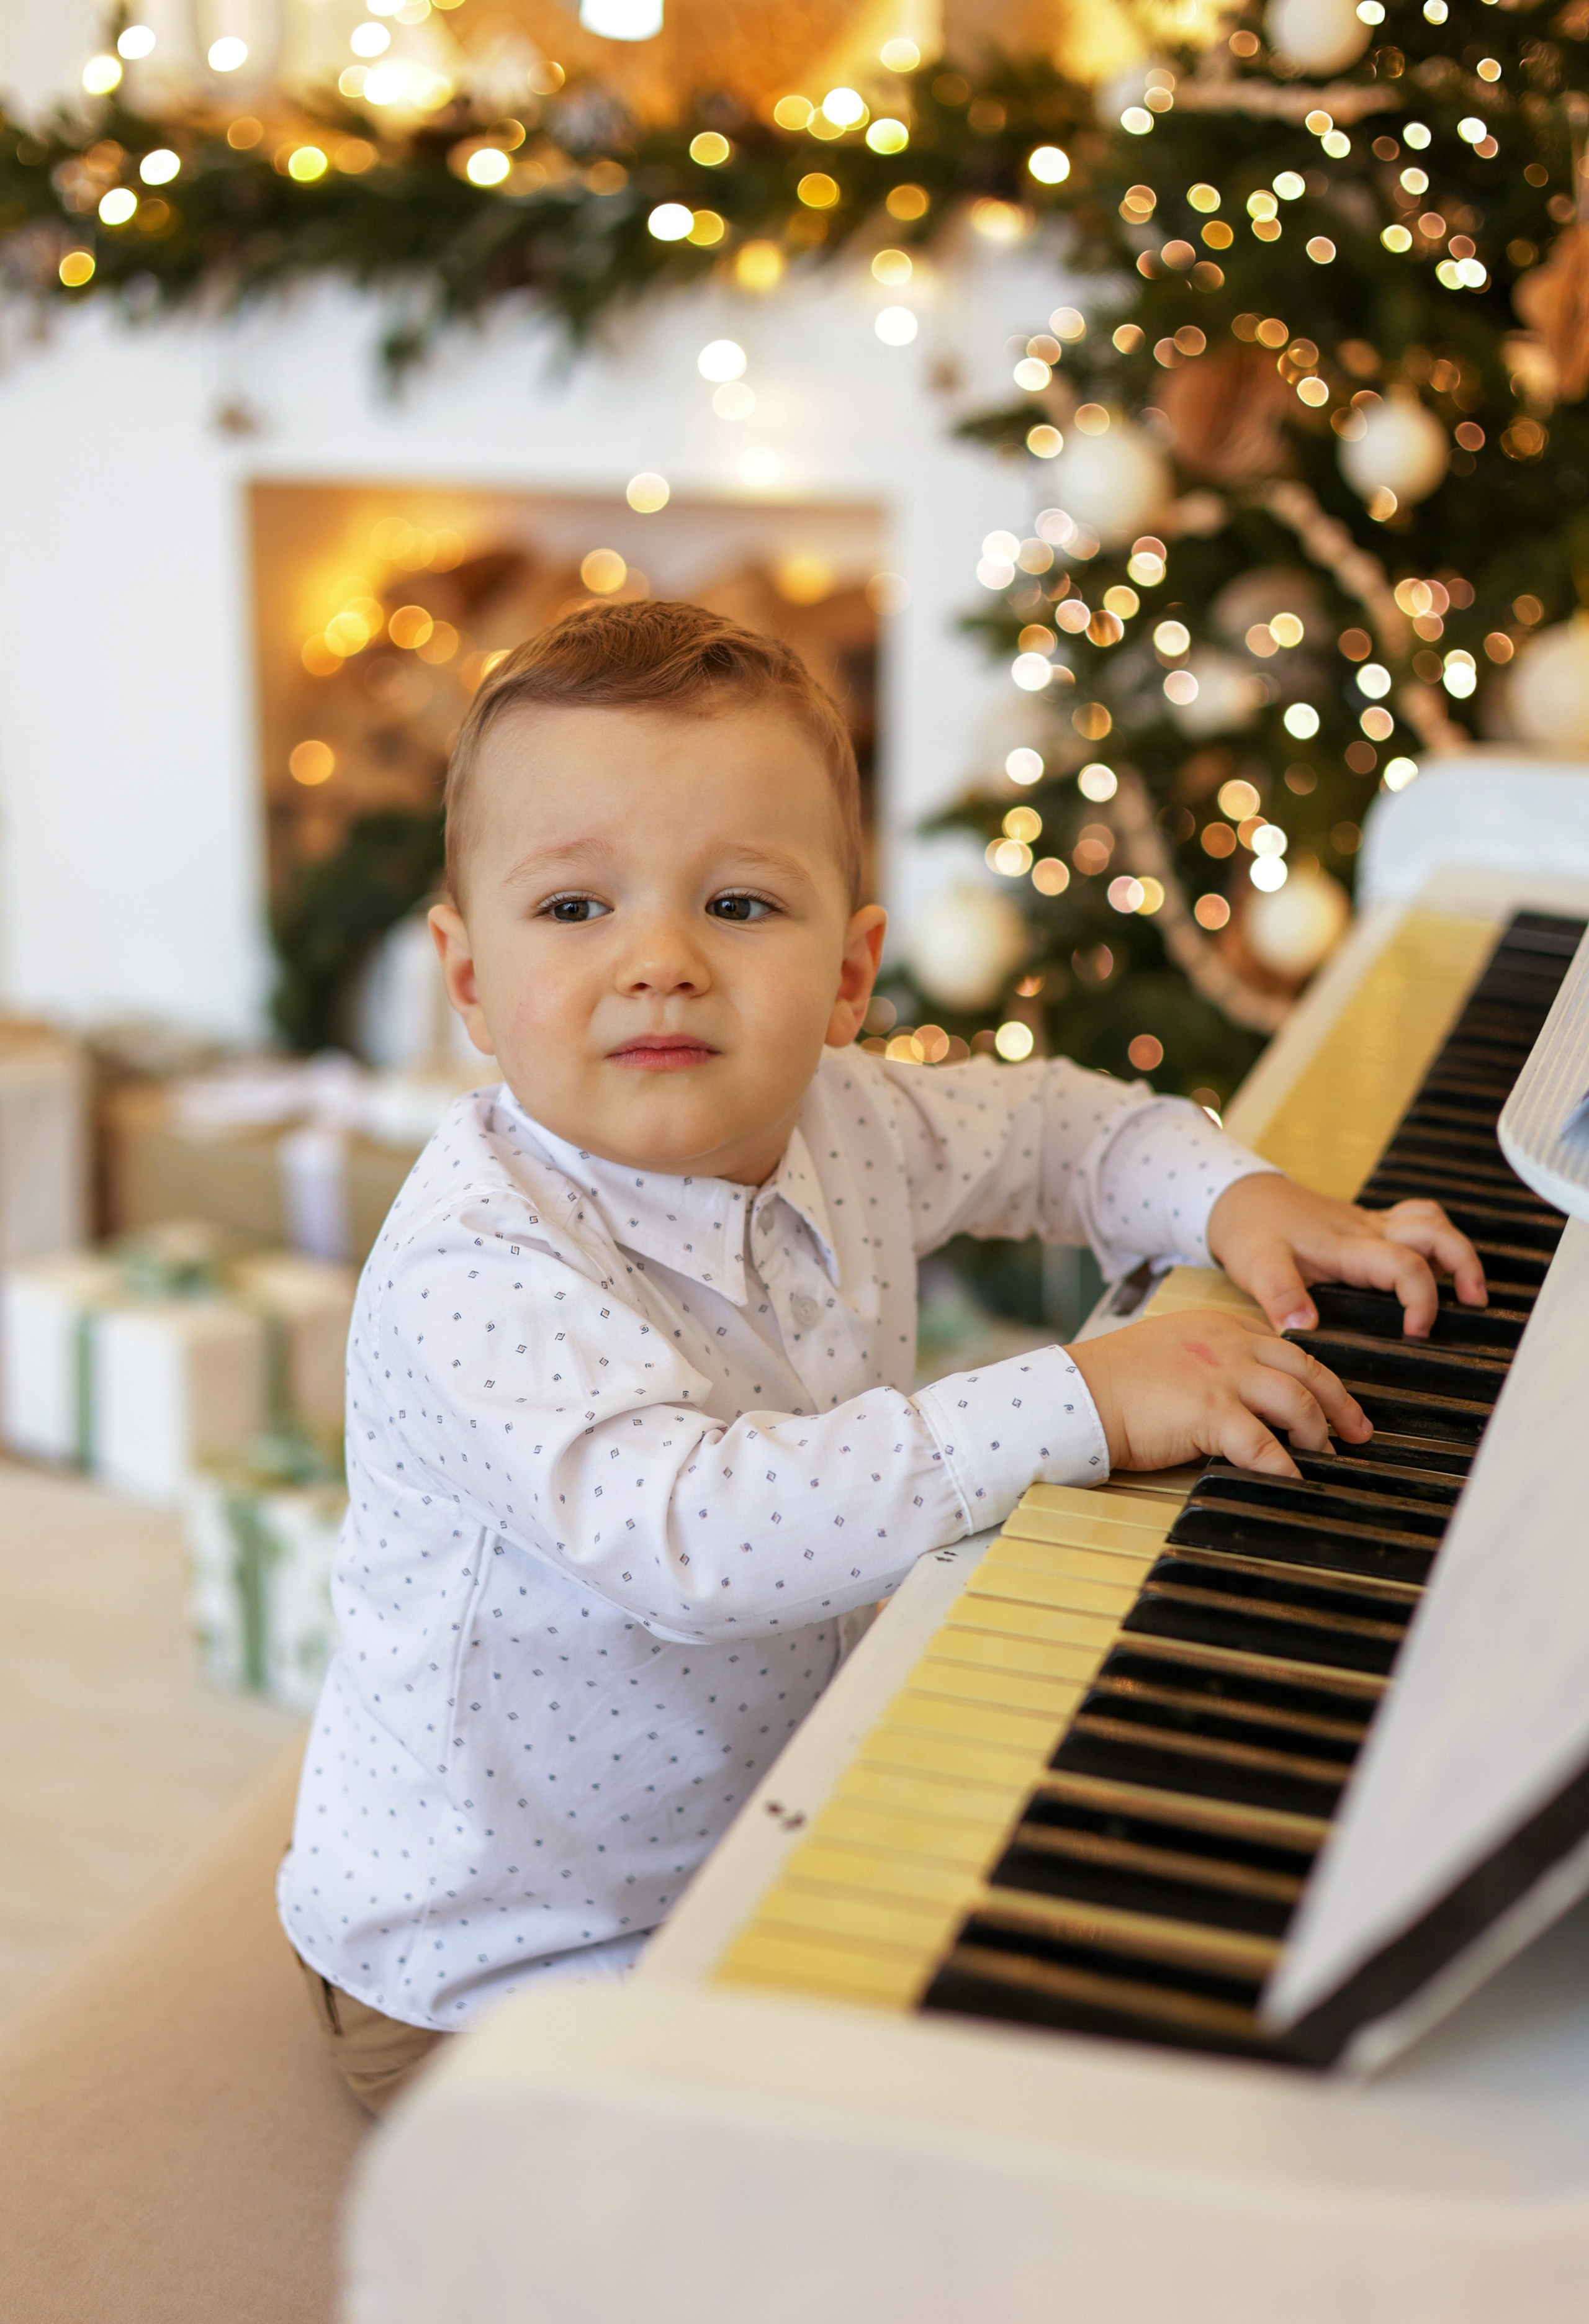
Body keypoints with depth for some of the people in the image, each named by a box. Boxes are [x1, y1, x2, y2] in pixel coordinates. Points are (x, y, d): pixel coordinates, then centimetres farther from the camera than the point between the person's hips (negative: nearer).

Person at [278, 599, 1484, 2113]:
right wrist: (1079, 1407, -41)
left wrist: (1233, 1196, -5)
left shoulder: (841, 1126, -6)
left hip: (748, 1849, 7)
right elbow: (694, 1536, -43)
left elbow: (1049, 1125, 14)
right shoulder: (480, 1268, -30)